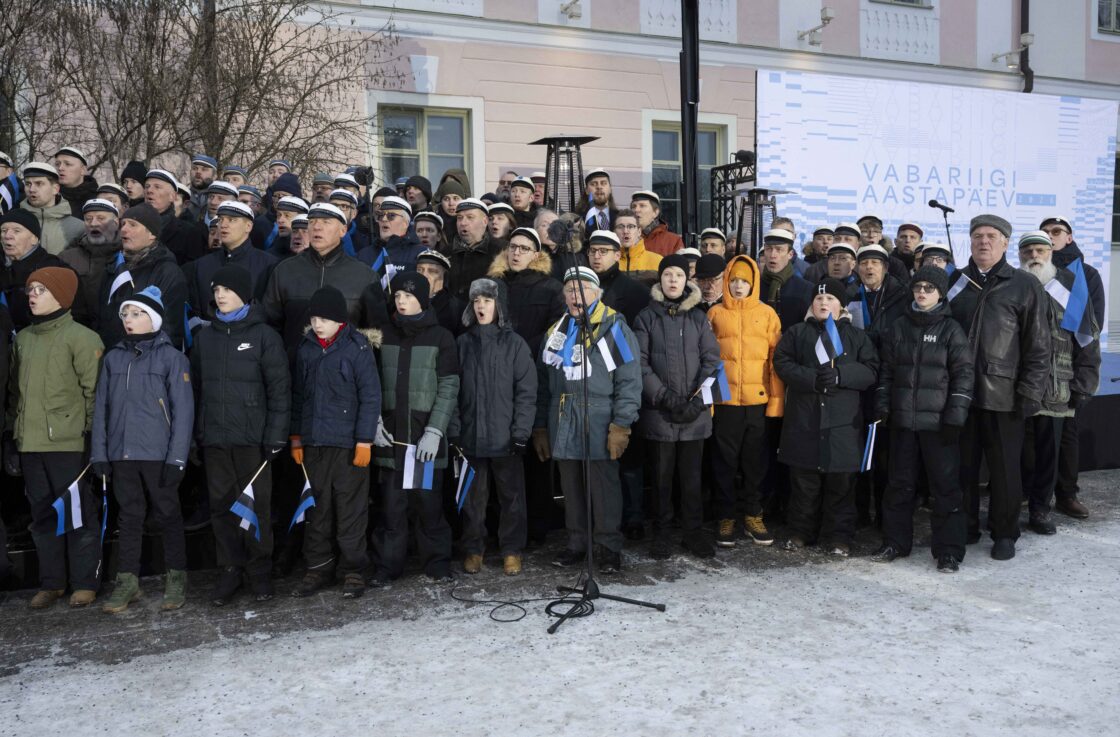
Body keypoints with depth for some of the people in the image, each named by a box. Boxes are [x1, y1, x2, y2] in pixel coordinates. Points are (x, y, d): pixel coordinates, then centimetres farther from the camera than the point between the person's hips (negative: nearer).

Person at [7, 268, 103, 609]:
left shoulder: (80, 337, -6)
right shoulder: (22, 338, 14)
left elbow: (94, 390, -8)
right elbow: (14, 389, 19)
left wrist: (92, 433, -10)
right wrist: (13, 433, 15)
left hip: (68, 443, -6)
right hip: (30, 444, 6)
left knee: (78, 514, 1)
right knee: (42, 515, 12)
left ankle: (84, 583, 11)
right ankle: (50, 583, 22)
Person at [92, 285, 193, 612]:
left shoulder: (171, 357, -3)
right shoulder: (113, 357, 10)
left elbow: (183, 410, -7)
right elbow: (101, 407, 11)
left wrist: (177, 457, -12)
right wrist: (98, 453, 5)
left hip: (158, 454, -4)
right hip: (121, 454, 4)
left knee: (167, 515, 6)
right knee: (128, 517, 10)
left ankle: (176, 579, 16)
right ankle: (127, 581, 18)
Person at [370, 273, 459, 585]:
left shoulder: (440, 337, 1)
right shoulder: (384, 336, 10)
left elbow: (449, 388, -3)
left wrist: (434, 431, -11)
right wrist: (375, 421, -2)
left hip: (427, 434, -2)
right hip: (391, 433, 2)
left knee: (428, 500, 1)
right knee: (391, 503, 2)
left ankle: (437, 562, 15)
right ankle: (387, 565, 11)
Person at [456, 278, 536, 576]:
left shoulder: (514, 343, 0)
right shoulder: (462, 343, 8)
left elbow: (526, 391, -4)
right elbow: (453, 391, 7)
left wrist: (521, 432, -10)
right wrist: (453, 431, 0)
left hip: (505, 437, -2)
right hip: (471, 436, 2)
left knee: (511, 496, 6)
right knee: (473, 496, 9)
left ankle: (511, 551, 18)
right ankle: (473, 549, 21)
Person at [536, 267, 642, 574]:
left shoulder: (614, 329, -3)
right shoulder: (556, 332, 14)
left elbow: (629, 381, -8)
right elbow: (543, 384, 16)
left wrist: (621, 425, -13)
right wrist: (540, 428, 12)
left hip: (599, 422, -5)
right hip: (562, 424, 5)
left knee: (604, 485, 1)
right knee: (571, 487, 12)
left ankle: (610, 546, 14)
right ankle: (576, 543, 25)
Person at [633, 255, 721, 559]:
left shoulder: (698, 318, 10)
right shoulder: (647, 317, 4)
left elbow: (711, 359, 4)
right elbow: (640, 363, -3)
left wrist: (697, 399, -8)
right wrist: (664, 396, -13)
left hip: (695, 412, 2)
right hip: (658, 411, -1)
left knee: (691, 475, 6)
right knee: (662, 474, 5)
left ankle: (693, 531, 17)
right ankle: (661, 533, 16)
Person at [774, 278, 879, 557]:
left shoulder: (857, 336, 11)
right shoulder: (797, 333, 10)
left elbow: (870, 371, 0)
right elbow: (782, 363, -3)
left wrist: (840, 375, -17)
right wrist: (812, 378, -17)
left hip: (843, 421, 0)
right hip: (803, 419, 0)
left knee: (840, 482, 4)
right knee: (804, 481, 7)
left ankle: (838, 536, 15)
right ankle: (801, 532, 21)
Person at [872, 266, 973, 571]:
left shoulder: (951, 330, -1)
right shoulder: (898, 328, 10)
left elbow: (963, 375, -4)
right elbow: (886, 371, 13)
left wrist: (954, 418, -10)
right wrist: (882, 408, 5)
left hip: (937, 422, -3)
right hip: (902, 420, 4)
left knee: (945, 485, -1)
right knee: (899, 483, 10)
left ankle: (948, 550, 8)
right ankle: (895, 542, 21)